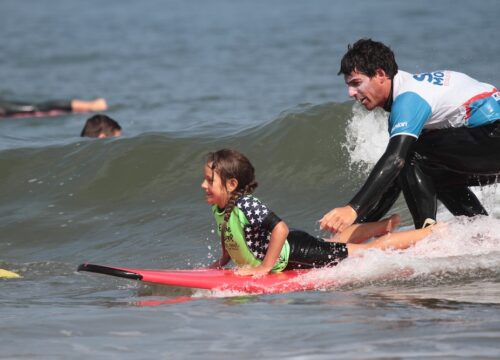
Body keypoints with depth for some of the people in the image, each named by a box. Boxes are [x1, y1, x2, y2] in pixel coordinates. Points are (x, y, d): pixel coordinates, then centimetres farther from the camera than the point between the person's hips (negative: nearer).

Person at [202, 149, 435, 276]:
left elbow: (281, 228, -39)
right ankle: (388, 224, 52)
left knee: (372, 250, 2)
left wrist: (265, 267, -36)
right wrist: (223, 261, 4)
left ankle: (435, 232, 12)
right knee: (337, 242, 33)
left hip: (296, 253, -8)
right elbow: (231, 238, 17)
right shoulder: (219, 209, -4)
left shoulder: (245, 206, -32)